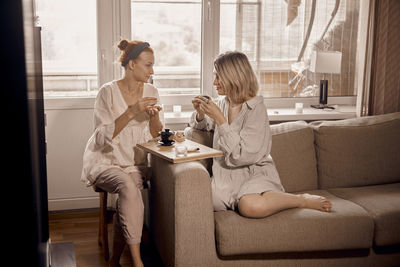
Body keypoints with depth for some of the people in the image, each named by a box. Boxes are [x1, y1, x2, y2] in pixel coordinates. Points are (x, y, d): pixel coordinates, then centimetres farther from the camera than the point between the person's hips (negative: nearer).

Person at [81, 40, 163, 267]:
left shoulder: (151, 92, 4)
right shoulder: (108, 92, -9)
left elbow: (157, 136, 5)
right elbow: (102, 138, -16)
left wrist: (154, 116, -16)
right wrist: (131, 112, -24)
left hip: (135, 163, 3)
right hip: (105, 161, -3)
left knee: (127, 197, -28)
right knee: (128, 187, -33)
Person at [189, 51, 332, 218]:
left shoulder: (256, 108, -12)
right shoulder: (222, 104, 9)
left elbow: (242, 155, -21)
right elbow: (201, 125, 30)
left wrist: (219, 118, -19)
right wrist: (200, 113, 6)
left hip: (255, 172, -5)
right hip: (226, 173, 5)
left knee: (251, 206, -38)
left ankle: (303, 200, -10)